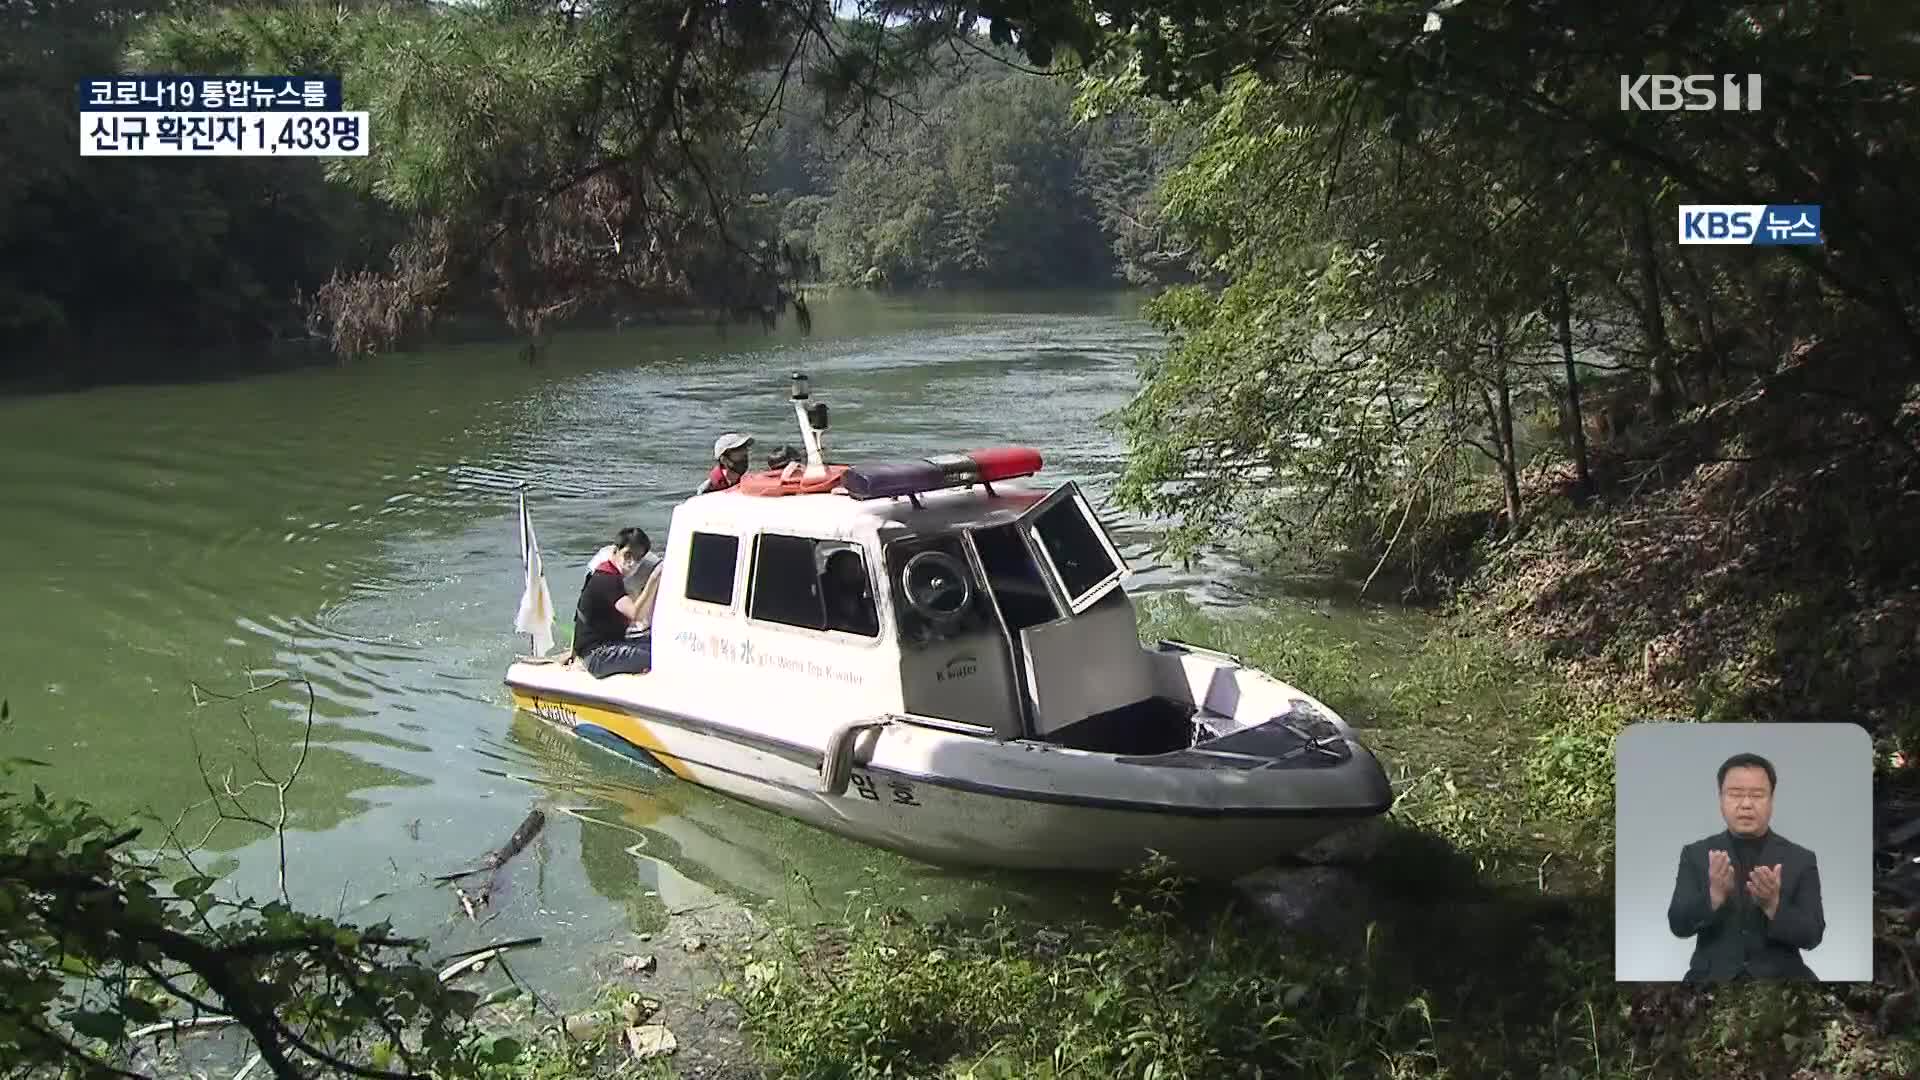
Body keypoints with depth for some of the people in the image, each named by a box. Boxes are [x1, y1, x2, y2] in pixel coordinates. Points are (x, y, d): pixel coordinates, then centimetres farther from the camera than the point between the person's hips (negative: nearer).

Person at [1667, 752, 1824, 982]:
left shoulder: (1801, 859, 5)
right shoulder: (1696, 855, 4)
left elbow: (1812, 936, -3)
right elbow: (1679, 925, -6)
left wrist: (1773, 904, -21)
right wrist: (1715, 895, -22)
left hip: (1779, 977, 1)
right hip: (1713, 977, -1)